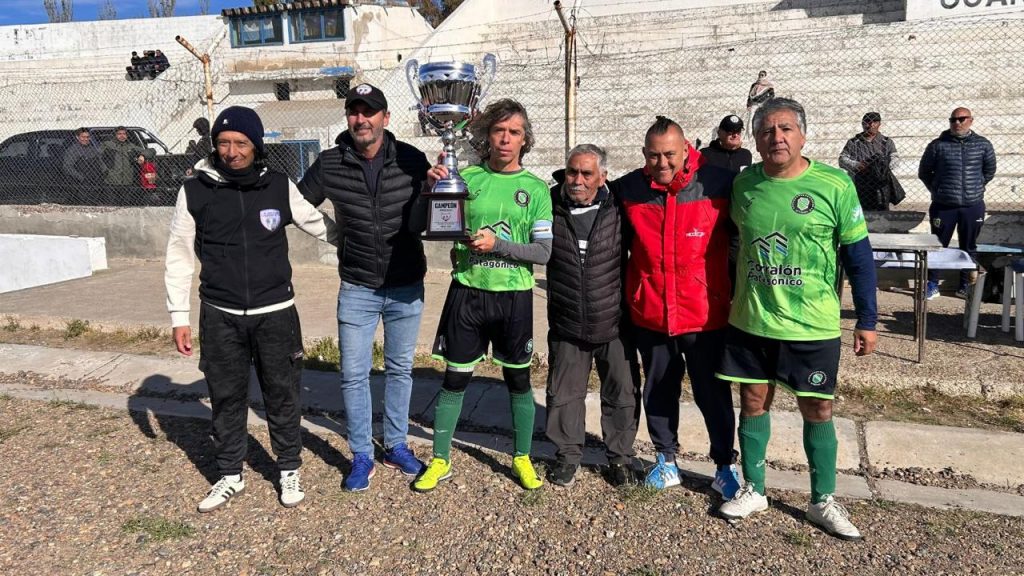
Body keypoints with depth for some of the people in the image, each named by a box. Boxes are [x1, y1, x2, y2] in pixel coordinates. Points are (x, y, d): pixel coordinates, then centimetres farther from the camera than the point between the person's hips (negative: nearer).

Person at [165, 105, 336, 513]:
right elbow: (180, 255, 3)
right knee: (226, 398, 12)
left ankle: (289, 470, 29)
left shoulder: (280, 187, -2)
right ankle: (230, 476, 31)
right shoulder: (195, 191, -2)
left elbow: (321, 226, 10)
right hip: (220, 316, 1)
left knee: (282, 394, 10)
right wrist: (179, 316, 2)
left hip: (275, 313, 0)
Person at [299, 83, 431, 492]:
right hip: (357, 289, 0)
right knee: (354, 375, 4)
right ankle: (362, 456, 22)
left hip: (406, 288, 0)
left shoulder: (411, 160, -7)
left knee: (400, 369, 14)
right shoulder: (330, 165, -6)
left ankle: (396, 446, 32)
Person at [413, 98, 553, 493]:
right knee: (455, 378, 8)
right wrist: (431, 186, -16)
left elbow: (543, 252, -6)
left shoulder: (536, 189, -1)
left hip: (514, 297, 0)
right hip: (467, 293, 0)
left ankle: (522, 458, 30)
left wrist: (498, 244, -19)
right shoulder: (466, 177, 0)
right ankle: (440, 460, 24)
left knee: (518, 379, 11)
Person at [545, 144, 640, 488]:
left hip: (614, 324, -1)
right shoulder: (550, 207, -3)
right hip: (566, 325, 1)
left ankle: (620, 456, 30)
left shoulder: (618, 210, -6)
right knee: (564, 394, 12)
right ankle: (568, 454, 31)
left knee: (621, 395, 11)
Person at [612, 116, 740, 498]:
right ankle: (666, 459, 34)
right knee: (658, 391, 16)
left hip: (705, 313, -2)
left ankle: (725, 466, 30)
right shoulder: (628, 189, -3)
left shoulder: (719, 184, -9)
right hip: (650, 313, 2)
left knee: (713, 393, 10)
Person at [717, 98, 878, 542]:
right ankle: (753, 490, 29)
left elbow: (858, 255, -4)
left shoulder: (834, 185, -9)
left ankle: (823, 501, 26)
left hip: (813, 325, -2)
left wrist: (867, 320, -3)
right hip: (749, 321, 3)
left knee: (817, 410, 8)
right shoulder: (743, 184, 1)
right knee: (754, 402, 11)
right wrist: (728, 298, 14)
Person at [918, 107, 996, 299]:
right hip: (943, 206, -2)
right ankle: (932, 285, 13)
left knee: (969, 247, 9)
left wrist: (976, 187, 12)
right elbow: (924, 172, 7)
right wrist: (937, 190, 7)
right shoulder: (938, 145, -3)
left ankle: (965, 285, 20)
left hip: (973, 206, 2)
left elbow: (989, 171, 17)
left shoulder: (983, 144, 3)